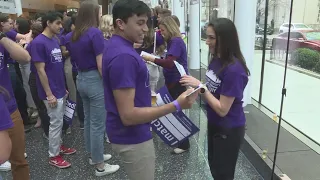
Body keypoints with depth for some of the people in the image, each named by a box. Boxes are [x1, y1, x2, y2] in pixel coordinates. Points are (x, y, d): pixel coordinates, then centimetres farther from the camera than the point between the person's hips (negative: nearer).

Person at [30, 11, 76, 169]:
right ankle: (53, 156, 17)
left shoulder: (55, 41, 8)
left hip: (60, 90, 8)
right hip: (52, 92, -8)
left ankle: (58, 146, 34)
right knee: (56, 122, 2)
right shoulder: (38, 42, -16)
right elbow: (41, 70, -18)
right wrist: (49, 94, -17)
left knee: (59, 121, 18)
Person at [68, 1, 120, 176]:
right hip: (95, 80, -9)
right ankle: (100, 166, 14)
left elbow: (75, 59, 15)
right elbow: (101, 65, -19)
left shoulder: (73, 35, 8)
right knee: (98, 124, 1)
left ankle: (93, 155, 35)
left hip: (81, 79, 9)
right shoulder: (95, 33, -16)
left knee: (88, 120, 19)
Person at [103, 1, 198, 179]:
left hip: (132, 133, 10)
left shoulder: (116, 46, 5)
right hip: (132, 137, -10)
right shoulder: (123, 55, -28)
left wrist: (145, 96, 20)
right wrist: (176, 105, -32)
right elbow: (128, 115, -31)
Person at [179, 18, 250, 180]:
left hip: (229, 129, -8)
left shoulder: (234, 69, -28)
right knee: (214, 166, 27)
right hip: (214, 124, 8)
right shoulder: (215, 59, -2)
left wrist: (200, 86, -28)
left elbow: (222, 109, -25)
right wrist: (196, 87, -7)